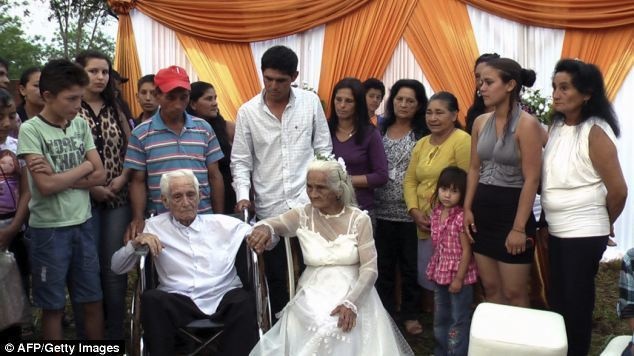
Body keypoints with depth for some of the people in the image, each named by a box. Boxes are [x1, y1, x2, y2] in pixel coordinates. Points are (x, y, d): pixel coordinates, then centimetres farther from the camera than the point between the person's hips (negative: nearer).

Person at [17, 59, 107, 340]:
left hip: (83, 225, 5)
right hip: (49, 229, -4)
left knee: (93, 302, 13)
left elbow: (100, 176, -1)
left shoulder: (81, 125, 4)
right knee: (53, 307, 9)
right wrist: (84, 166, -7)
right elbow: (46, 185, -20)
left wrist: (59, 177, -14)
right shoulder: (31, 130, -11)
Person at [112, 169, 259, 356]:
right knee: (151, 299, -30)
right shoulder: (155, 226, 15)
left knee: (244, 302, -32)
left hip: (223, 298, 0)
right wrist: (136, 242, -6)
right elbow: (117, 267, 14)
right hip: (179, 302, 1)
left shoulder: (222, 223, 15)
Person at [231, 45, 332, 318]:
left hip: (309, 204, 0)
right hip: (269, 209, 1)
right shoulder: (247, 112, 0)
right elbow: (240, 161, 3)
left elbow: (324, 151, 4)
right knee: (275, 275, 12)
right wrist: (243, 195, -12)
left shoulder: (311, 102, 0)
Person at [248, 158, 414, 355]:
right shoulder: (303, 215, 0)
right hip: (312, 295, 2)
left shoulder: (359, 219, -4)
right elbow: (271, 223, -17)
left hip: (354, 294, -2)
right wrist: (264, 228, -42)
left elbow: (369, 269, -8)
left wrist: (351, 302, -22)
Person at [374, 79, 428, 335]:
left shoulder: (423, 134, -2)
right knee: (383, 265, 12)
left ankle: (410, 314, 24)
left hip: (410, 211, -3)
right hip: (382, 210, 3)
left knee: (410, 265, 8)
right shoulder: (380, 130, 7)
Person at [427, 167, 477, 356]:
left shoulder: (461, 217, -19)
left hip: (459, 276, -7)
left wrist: (458, 279, -17)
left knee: (459, 321, 6)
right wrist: (435, 270, 11)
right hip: (441, 274, 7)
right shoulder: (436, 213, 2)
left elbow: (466, 251, -17)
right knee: (440, 319, 21)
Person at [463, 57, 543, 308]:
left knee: (514, 294, 3)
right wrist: (467, 208, 4)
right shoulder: (480, 122, 5)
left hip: (512, 210, -6)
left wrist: (519, 227, -17)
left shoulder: (526, 124, -14)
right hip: (482, 210, 6)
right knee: (490, 288, 15)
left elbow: (532, 179, -15)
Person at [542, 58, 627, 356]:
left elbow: (618, 189, -15)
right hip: (556, 231, 7)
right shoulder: (557, 126, 4)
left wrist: (605, 224, -1)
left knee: (576, 304, 6)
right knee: (556, 300, 18)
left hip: (584, 234, -7)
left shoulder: (595, 132, -18)